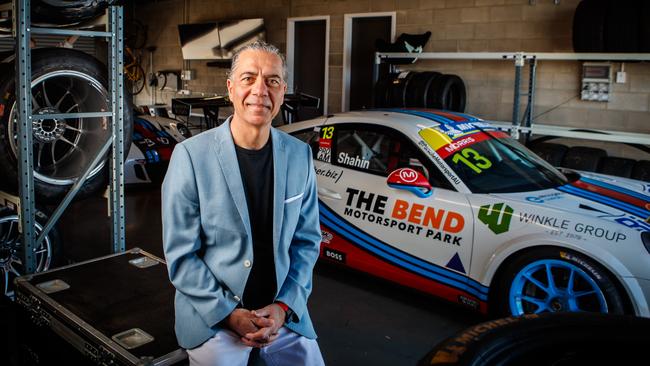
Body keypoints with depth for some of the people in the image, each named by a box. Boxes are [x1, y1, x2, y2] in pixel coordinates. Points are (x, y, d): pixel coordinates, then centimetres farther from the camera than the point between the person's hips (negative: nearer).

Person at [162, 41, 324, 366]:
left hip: (283, 310, 3)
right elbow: (181, 253, -9)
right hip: (211, 314, -2)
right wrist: (229, 314, -14)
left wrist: (284, 306, -8)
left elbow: (306, 240, 3)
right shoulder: (191, 155, -12)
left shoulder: (299, 155, -2)